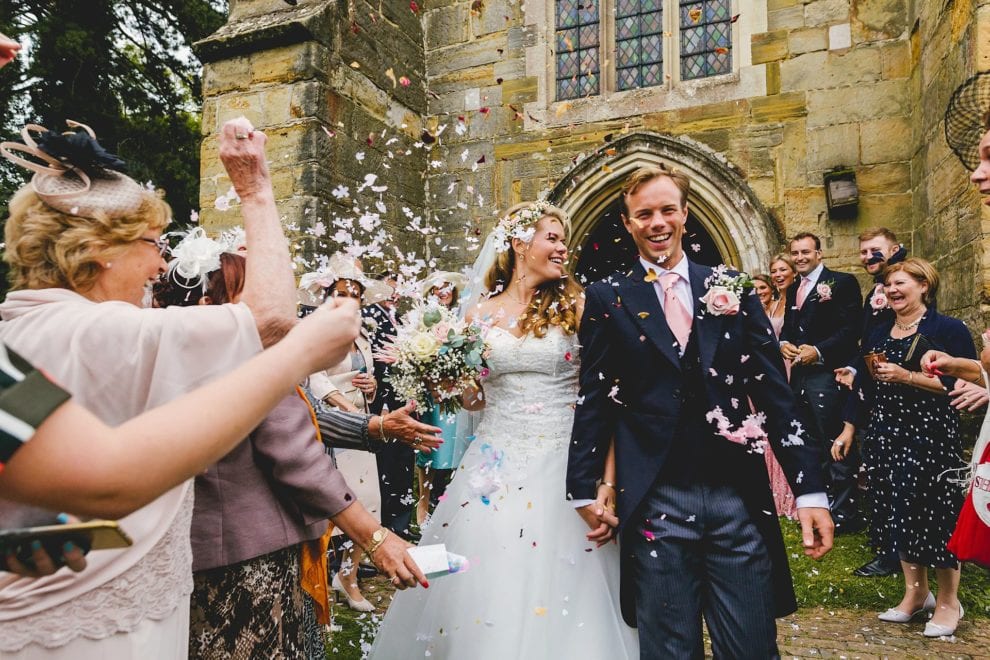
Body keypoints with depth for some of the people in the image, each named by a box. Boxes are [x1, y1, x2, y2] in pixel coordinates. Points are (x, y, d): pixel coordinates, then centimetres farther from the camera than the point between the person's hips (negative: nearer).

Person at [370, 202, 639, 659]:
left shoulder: (575, 305, 0)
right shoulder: (480, 312, 6)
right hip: (497, 466, 2)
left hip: (562, 464, -1)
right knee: (485, 590, 6)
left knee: (559, 584, 3)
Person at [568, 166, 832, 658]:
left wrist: (810, 488, 3)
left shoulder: (731, 289, 8)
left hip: (739, 500, 2)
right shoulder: (608, 299, 4)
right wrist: (584, 490, 0)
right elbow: (594, 400, 4)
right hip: (655, 505, -1)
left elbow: (774, 392, 6)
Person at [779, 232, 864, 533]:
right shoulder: (793, 290, 18)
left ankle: (844, 513, 5)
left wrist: (819, 350, -21)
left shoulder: (842, 282, -5)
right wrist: (783, 344, -3)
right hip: (799, 375, 8)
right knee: (811, 444, 16)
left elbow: (851, 329, -12)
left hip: (827, 374, -8)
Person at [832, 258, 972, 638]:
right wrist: (848, 431, 11)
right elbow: (864, 387, 15)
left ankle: (949, 601, 17)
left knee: (936, 514, 0)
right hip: (886, 436, 6)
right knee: (899, 514, 9)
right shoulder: (878, 334, 13)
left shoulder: (948, 329, -4)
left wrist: (906, 376, -19)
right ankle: (915, 593, 24)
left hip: (932, 435, -5)